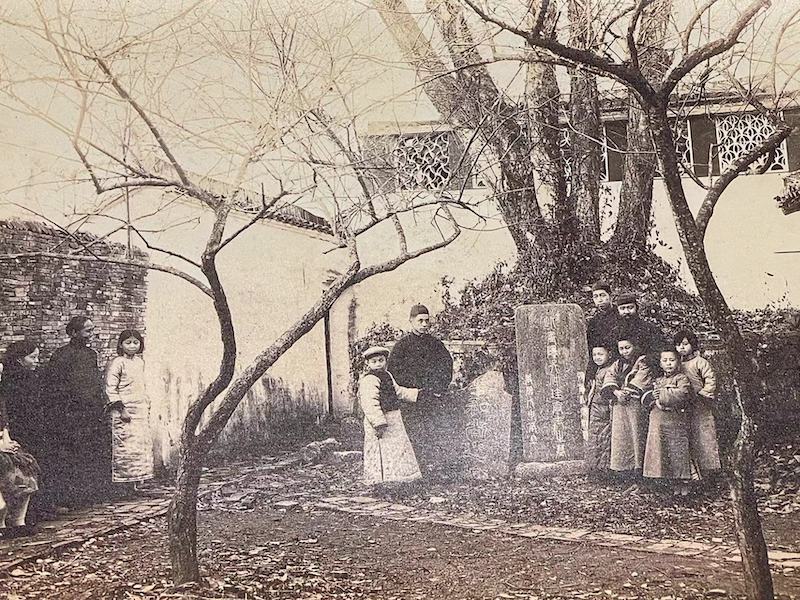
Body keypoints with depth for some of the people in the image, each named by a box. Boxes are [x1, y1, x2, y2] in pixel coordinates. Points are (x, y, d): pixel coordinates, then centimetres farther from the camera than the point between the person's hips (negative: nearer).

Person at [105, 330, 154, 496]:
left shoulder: (140, 361, 14)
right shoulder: (116, 363, -8)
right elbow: (110, 389, -11)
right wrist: (121, 409, -15)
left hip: (141, 410, 7)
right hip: (125, 411, -7)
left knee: (143, 444, 6)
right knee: (126, 447, -7)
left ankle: (137, 479, 13)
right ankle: (126, 483, -2)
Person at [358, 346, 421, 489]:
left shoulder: (387, 375, 15)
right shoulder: (369, 380, -17)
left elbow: (398, 391, 30)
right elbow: (370, 404, -26)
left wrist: (416, 393, 26)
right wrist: (379, 423, -31)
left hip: (393, 419, 10)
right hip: (380, 421, -10)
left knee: (398, 449, 16)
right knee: (383, 452, -11)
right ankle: (379, 483, -8)